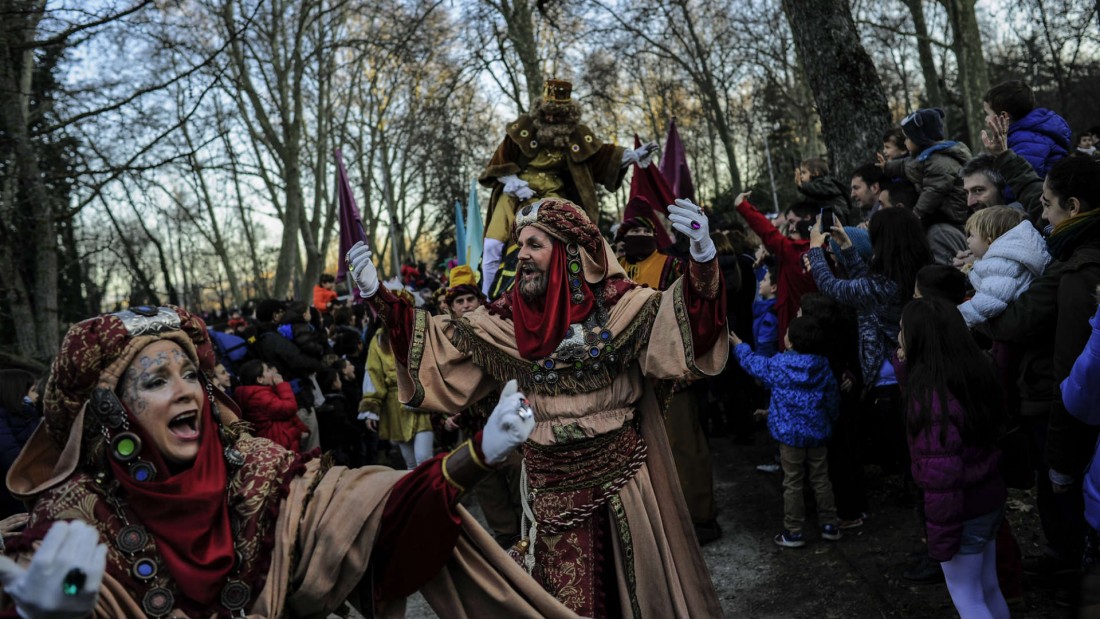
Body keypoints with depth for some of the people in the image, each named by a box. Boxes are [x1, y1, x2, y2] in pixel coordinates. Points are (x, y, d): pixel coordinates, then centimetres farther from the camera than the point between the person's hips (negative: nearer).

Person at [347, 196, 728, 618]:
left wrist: (702, 255, -37)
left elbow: (681, 318, -19)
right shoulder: (508, 318, 1)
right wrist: (378, 295, -1)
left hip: (616, 471, -2)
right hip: (550, 480, 3)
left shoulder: (614, 302, -8)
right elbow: (448, 340, 4)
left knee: (638, 581, 12)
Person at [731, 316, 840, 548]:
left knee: (792, 483, 2)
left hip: (790, 432, -3)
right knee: (820, 479, 13)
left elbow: (753, 363, 7)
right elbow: (833, 399, 5)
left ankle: (793, 532, 8)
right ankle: (829, 525, 21)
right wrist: (829, 421, 22)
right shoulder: (823, 366, -1)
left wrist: (739, 346, 25)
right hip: (817, 432, 3)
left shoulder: (778, 364, -10)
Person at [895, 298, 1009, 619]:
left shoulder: (931, 395, -28)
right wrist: (905, 367, 4)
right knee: (988, 589, 23)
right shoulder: (975, 373, -2)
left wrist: (940, 535, -19)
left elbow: (941, 473, -27)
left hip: (962, 509, -8)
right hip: (991, 496, 8)